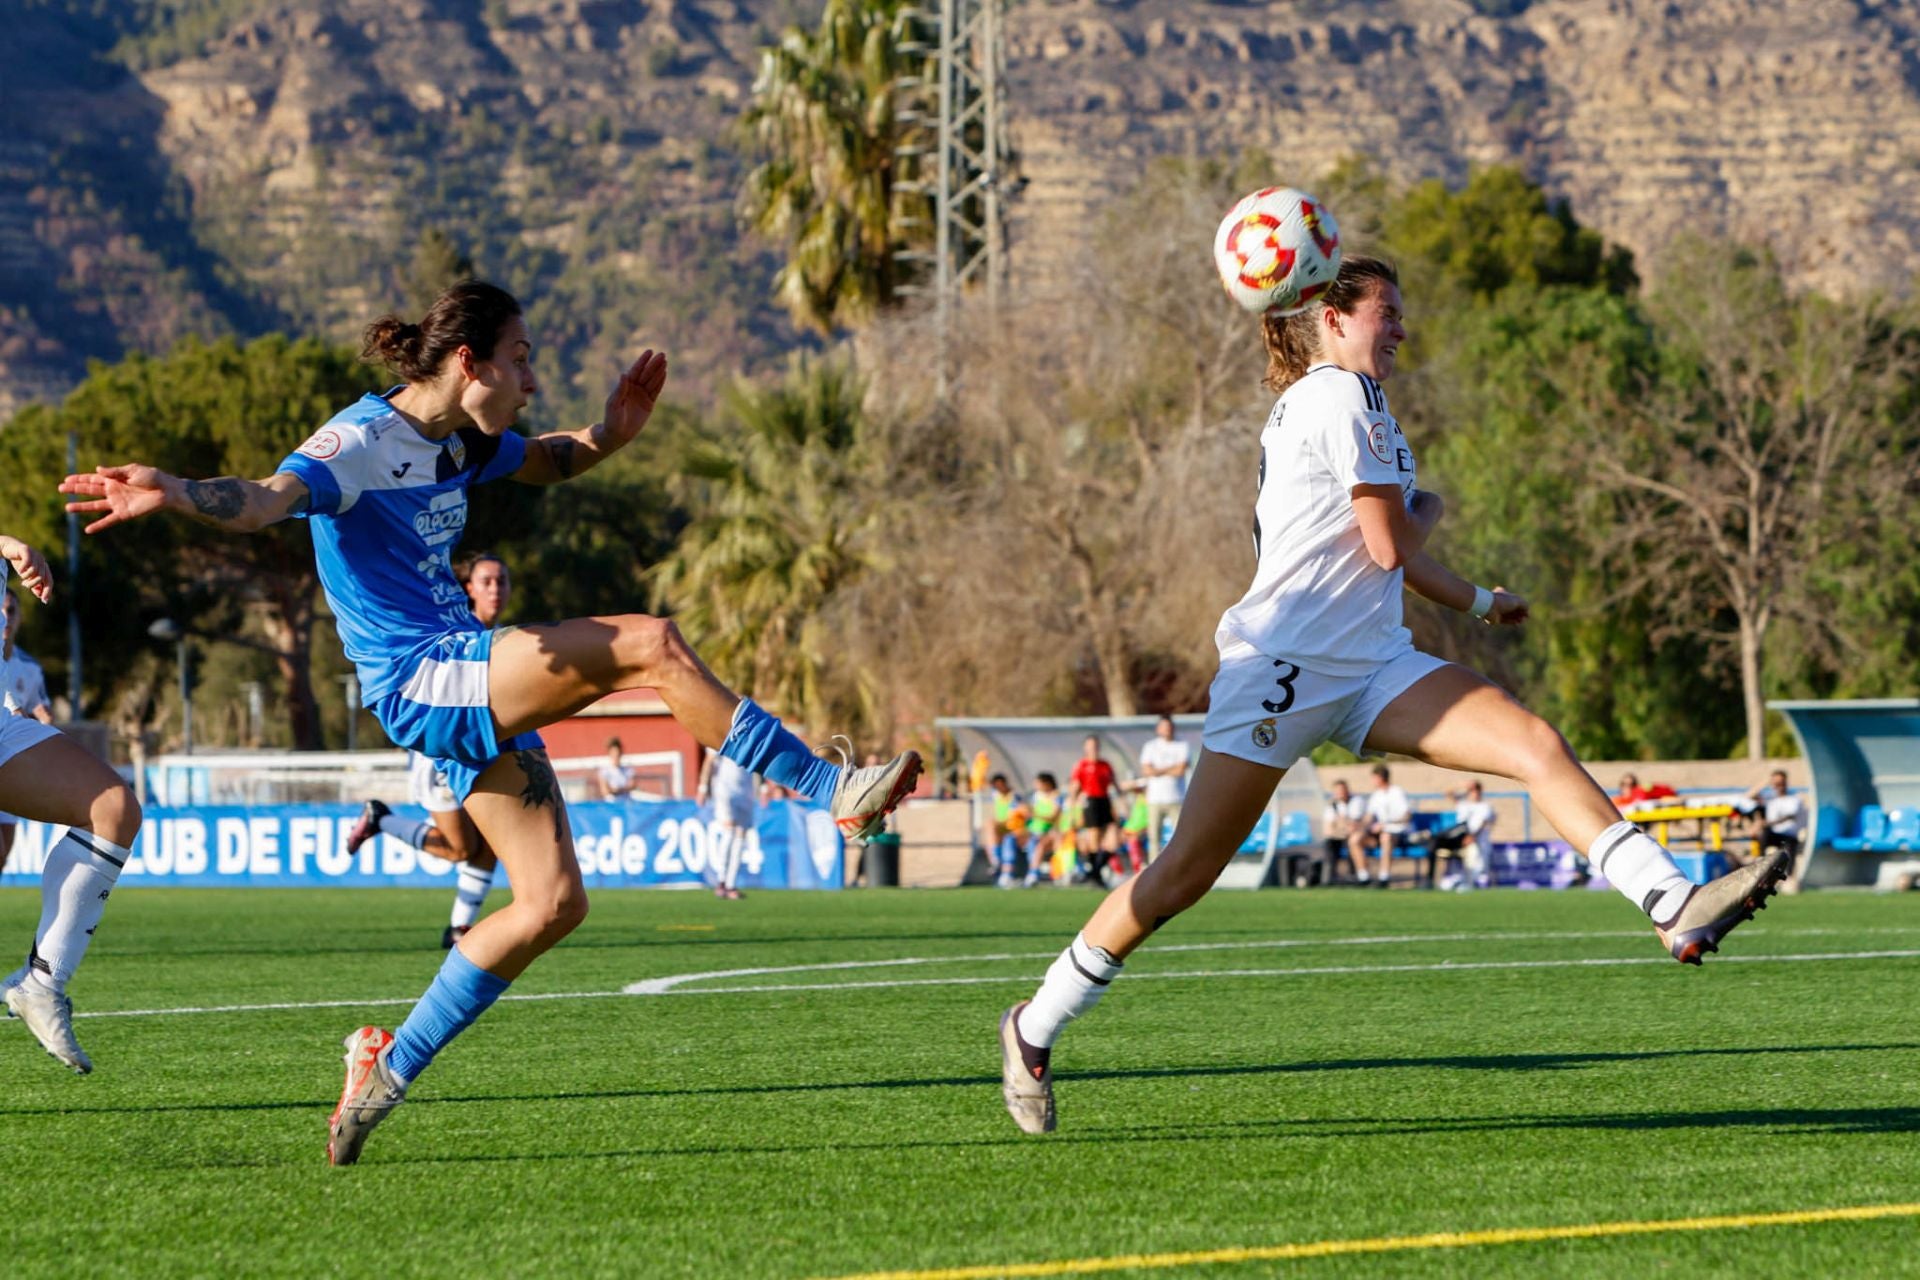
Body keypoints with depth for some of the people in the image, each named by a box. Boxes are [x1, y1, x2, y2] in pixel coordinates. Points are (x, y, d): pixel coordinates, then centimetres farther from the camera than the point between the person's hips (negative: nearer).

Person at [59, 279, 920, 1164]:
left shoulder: (460, 441, 12)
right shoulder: (362, 441, -14)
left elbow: (544, 461, 32)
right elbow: (266, 500, -31)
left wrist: (609, 435, 9)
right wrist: (174, 494, -53)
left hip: (472, 691, 10)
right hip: (420, 680, -10)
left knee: (553, 901, 6)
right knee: (651, 646, -22)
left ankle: (391, 1066, 13)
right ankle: (832, 789, -15)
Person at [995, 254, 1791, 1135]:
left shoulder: (1317, 404, 22)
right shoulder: (1341, 396, -8)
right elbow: (1391, 547, -11)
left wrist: (1476, 602, 41)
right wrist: (1430, 509, 9)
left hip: (1370, 670, 9)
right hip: (1283, 668, -9)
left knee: (1539, 746, -13)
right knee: (1186, 874, -4)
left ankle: (1676, 908, -26)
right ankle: (1035, 1028, 10)